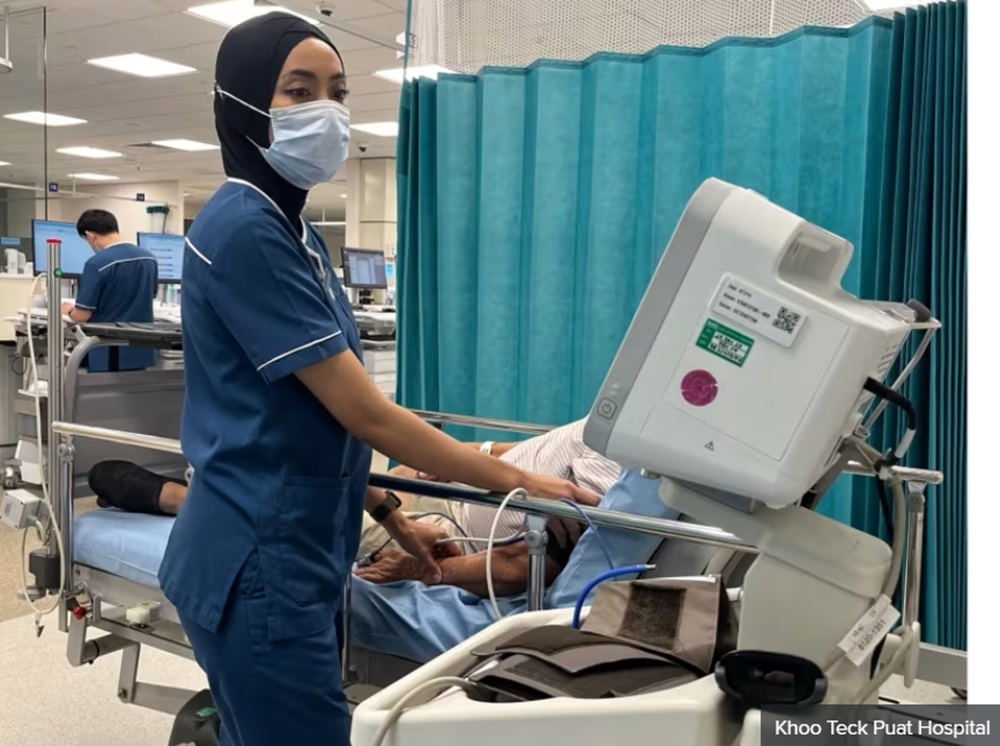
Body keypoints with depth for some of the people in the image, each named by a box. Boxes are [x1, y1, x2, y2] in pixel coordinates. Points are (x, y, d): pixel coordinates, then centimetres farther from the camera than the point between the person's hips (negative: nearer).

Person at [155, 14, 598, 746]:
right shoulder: (245, 231, -17)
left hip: (297, 554, 9)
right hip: (261, 565, -9)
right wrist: (518, 481, -14)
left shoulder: (295, 233, 12)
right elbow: (363, 411, -20)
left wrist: (390, 516, 13)